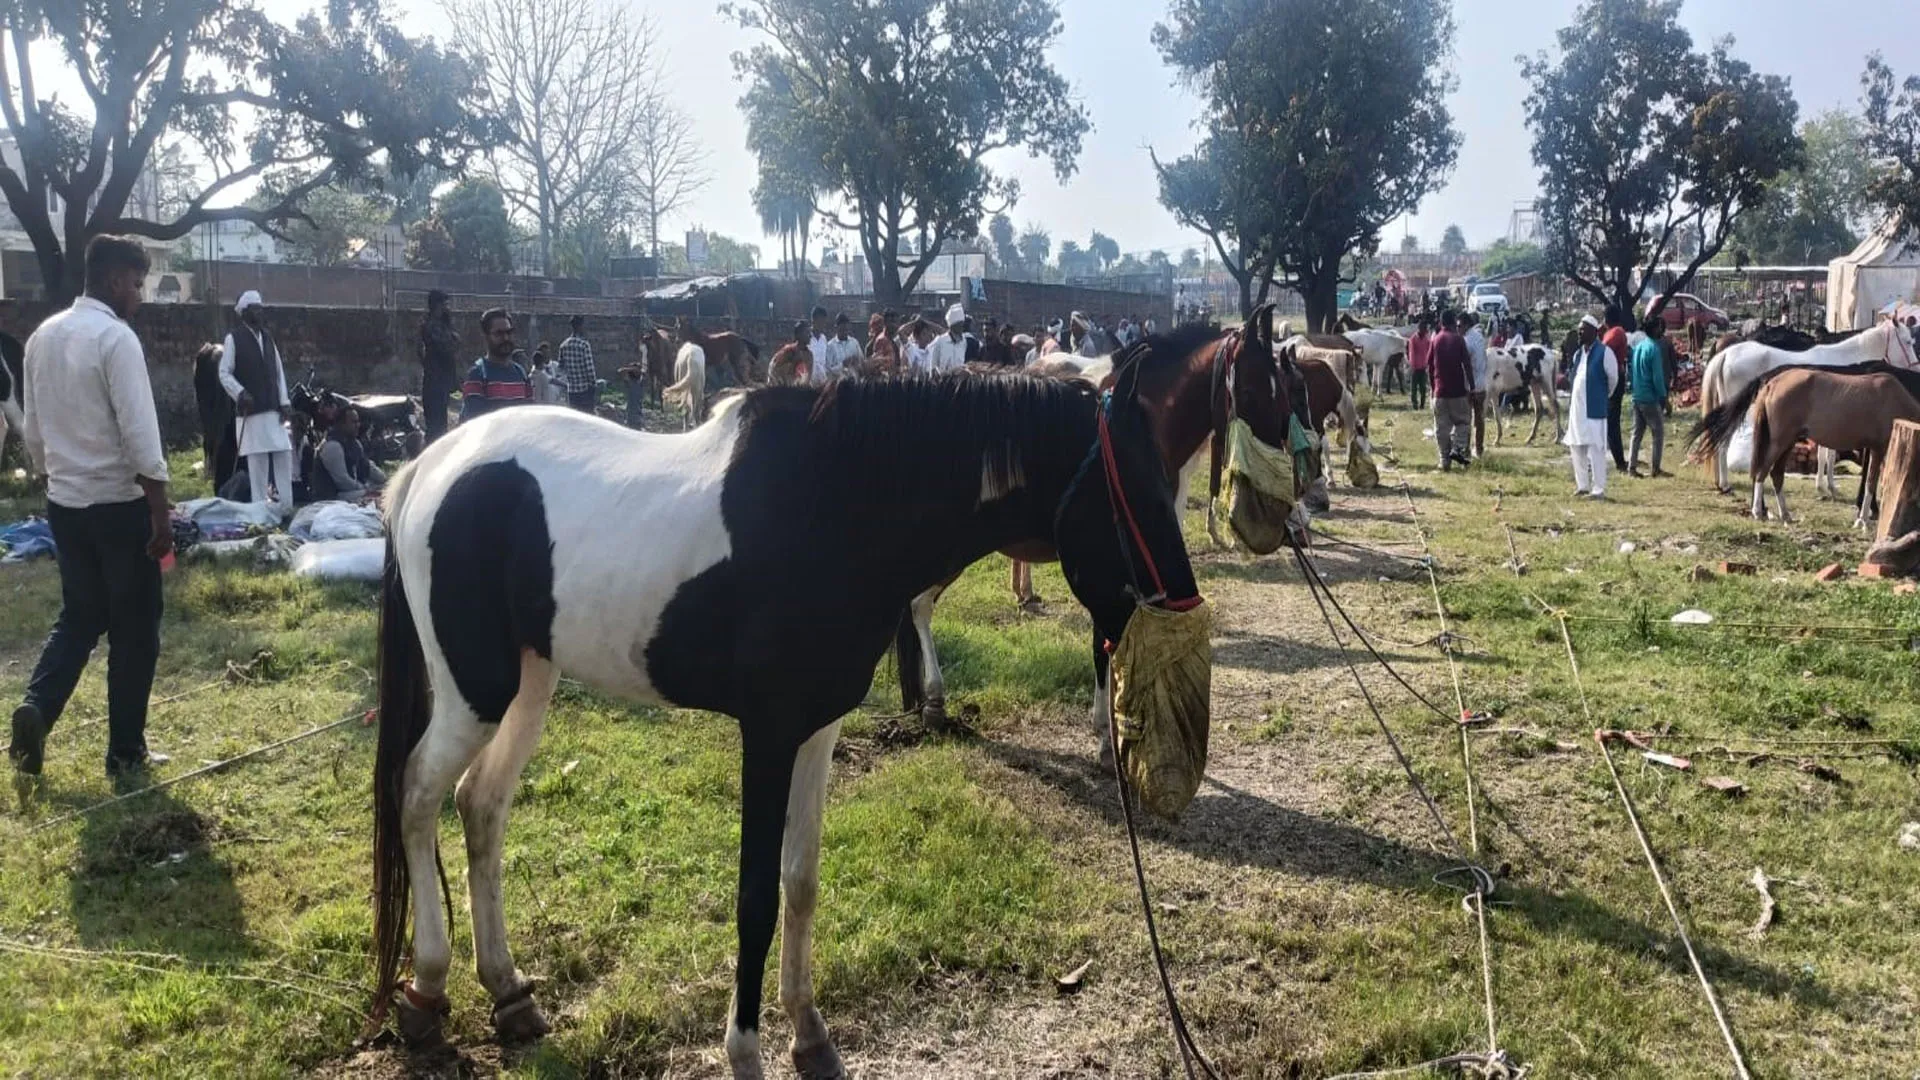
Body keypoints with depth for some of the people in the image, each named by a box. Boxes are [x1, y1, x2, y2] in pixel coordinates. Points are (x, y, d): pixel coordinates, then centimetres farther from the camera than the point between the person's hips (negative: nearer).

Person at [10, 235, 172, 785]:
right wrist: (161, 516, -16)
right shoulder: (116, 338, -16)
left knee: (79, 617, 20)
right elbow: (140, 435, -20)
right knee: (134, 630, 4)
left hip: (64, 503, 7)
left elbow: (33, 430, 14)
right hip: (119, 504, -7)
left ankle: (36, 707, 1)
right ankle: (126, 755, 10)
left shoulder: (43, 335, 8)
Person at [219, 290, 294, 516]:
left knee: (284, 455, 1)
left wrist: (284, 401, 6)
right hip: (250, 410, -5)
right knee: (258, 459, -4)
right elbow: (224, 373, -5)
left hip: (273, 409, 5)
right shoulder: (234, 338, -3)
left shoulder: (267, 337, 15)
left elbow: (279, 370, 15)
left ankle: (285, 504, 8)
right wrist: (240, 393, -20)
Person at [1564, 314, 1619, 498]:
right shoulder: (1578, 353, 12)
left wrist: (1605, 396, 10)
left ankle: (1599, 489, -2)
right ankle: (1582, 485, 24)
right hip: (1577, 408, 8)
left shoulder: (1604, 352, -10)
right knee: (1576, 446, 13)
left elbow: (1613, 377, -3)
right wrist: (1571, 402, 16)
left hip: (1594, 409, -8)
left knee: (1596, 448, -6)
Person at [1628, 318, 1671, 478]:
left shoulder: (1637, 346, 9)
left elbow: (1629, 373, 14)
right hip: (1650, 398, -7)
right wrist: (1663, 396, -7)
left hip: (1637, 397, 7)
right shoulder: (1655, 348, -14)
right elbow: (1658, 377, -15)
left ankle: (1632, 467, 10)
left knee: (1637, 432, 11)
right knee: (1659, 433, 2)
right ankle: (1656, 469, 3)